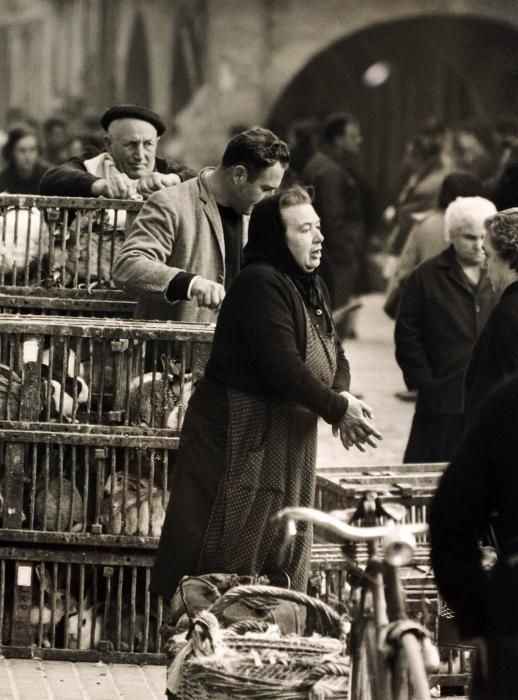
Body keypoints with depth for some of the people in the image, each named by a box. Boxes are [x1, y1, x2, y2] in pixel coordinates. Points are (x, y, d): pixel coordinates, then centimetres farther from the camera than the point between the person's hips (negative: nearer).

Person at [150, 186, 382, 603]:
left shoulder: (310, 287, 14)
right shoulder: (260, 284, -18)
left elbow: (335, 357, 13)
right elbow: (283, 366, -25)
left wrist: (341, 399, -9)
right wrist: (337, 408, -16)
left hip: (289, 442, 10)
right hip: (241, 439, -10)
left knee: (284, 561, 13)